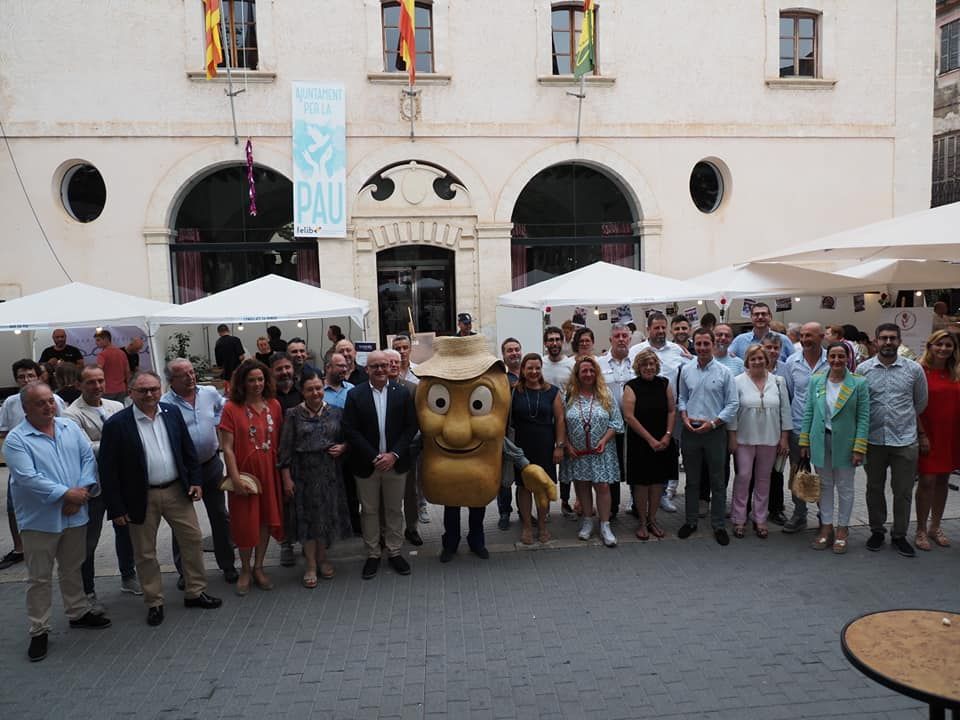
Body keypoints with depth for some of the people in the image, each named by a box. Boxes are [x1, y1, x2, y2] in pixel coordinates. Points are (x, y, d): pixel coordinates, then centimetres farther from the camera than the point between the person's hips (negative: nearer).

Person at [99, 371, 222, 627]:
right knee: (145, 553, 9)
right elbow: (108, 470, -9)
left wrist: (195, 480, 3)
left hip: (176, 490, 3)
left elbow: (188, 449, 9)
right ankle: (154, 603, 26)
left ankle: (195, 592, 26)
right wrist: (116, 508, -9)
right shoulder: (116, 424, -11)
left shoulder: (172, 413, 0)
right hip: (141, 498, -3)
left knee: (193, 539, 9)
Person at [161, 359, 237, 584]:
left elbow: (225, 408, 19)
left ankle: (227, 565, 27)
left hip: (211, 464, 4)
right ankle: (185, 571, 25)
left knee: (220, 516, 13)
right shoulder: (165, 404, -14)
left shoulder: (210, 393, 0)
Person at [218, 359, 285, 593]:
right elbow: (227, 448, -10)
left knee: (266, 519, 11)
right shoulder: (232, 408, -10)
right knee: (245, 523, 8)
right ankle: (245, 569, 28)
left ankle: (258, 567, 29)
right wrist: (235, 478, -14)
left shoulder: (274, 405, 1)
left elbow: (279, 440, 5)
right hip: (244, 472, -3)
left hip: (269, 472, 3)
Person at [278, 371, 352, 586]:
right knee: (307, 516, 5)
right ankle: (310, 564, 19)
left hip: (330, 471, 3)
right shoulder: (293, 414, -4)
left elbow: (347, 438, 13)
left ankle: (322, 559, 29)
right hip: (304, 472, -2)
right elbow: (285, 448, -4)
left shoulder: (336, 412, 3)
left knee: (328, 514, 10)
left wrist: (342, 447, -9)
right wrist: (286, 477, -6)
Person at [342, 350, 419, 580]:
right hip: (366, 464, -1)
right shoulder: (355, 395, -4)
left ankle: (394, 552, 26)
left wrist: (394, 455, -13)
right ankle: (372, 555, 25)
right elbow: (350, 430, -9)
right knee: (369, 511, 11)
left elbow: (411, 427, -3)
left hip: (395, 462, 1)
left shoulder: (402, 393, -1)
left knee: (395, 509, 12)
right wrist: (375, 457, -15)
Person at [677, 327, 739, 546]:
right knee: (692, 480, 12)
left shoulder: (723, 372, -5)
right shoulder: (686, 370, 3)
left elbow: (733, 403, -4)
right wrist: (685, 417, -5)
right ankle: (690, 521, 25)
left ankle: (718, 525, 19)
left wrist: (712, 423, -12)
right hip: (690, 431, 2)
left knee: (717, 481, 7)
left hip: (715, 431, -2)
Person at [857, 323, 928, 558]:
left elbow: (921, 402, 13)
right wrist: (871, 421, 8)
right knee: (874, 488, 12)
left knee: (903, 491, 8)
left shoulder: (914, 369, 0)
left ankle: (899, 536, 23)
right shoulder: (863, 369, -1)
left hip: (905, 440, 0)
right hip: (874, 439, 0)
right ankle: (877, 531, 27)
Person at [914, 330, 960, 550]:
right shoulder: (920, 371, -9)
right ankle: (921, 530, 9)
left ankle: (935, 527, 25)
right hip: (928, 435, -5)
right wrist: (921, 434, -13)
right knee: (927, 481, -3)